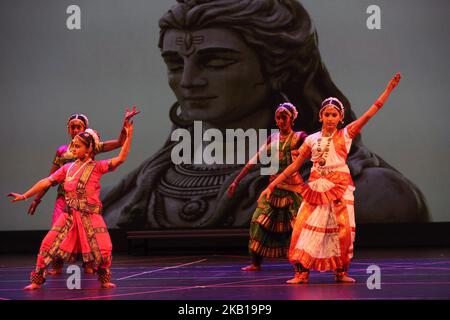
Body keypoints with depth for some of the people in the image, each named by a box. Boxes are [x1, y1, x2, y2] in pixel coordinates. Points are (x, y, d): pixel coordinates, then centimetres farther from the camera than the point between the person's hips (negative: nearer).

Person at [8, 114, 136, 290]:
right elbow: (47, 182, 10)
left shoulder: (97, 167, 0)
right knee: (48, 245, -6)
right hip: (69, 215, 3)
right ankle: (36, 280, 5)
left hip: (91, 215, -3)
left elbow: (120, 158, -11)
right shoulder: (68, 168, 10)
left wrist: (129, 136, -19)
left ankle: (105, 280, 12)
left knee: (104, 249, -13)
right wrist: (25, 196, 7)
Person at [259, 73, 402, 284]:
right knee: (304, 226, -7)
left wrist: (389, 88, -6)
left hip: (339, 187, -2)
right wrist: (271, 185, 8)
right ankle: (302, 272, -1)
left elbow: (370, 113, -2)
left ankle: (341, 272, 7)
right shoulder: (312, 140, 10)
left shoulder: (345, 134, 3)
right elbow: (294, 166, 12)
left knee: (343, 229, -6)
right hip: (316, 187, 2)